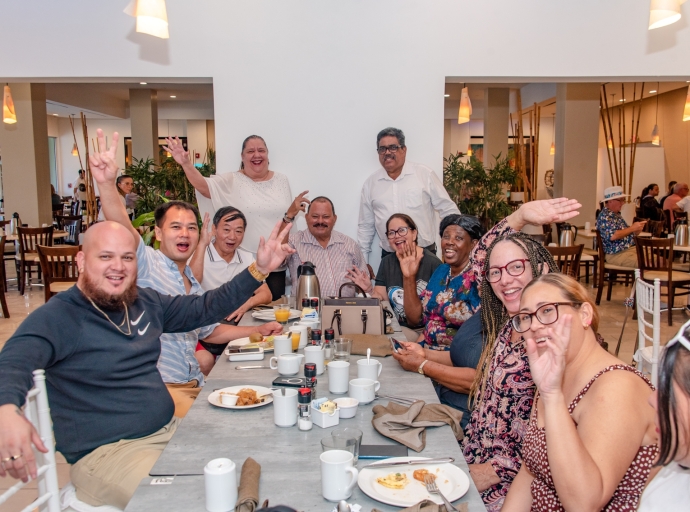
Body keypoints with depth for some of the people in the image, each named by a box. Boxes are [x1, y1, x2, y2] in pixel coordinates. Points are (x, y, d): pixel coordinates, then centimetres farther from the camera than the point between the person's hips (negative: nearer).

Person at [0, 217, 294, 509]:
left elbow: (204, 308, 14)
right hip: (105, 452, -7)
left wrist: (259, 269, 5)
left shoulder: (145, 302, 8)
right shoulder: (56, 317, -13)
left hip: (170, 430, 7)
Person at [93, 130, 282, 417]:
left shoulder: (194, 287, 17)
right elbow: (124, 230, -25)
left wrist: (257, 330, 22)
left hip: (194, 387, 8)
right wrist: (107, 183, -42)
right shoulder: (147, 263, -5)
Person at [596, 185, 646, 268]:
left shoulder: (616, 215, 18)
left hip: (632, 249, 10)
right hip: (617, 254, -10)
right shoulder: (604, 216, -11)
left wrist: (636, 230, 5)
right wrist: (632, 228, -16)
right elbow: (612, 236, -25)